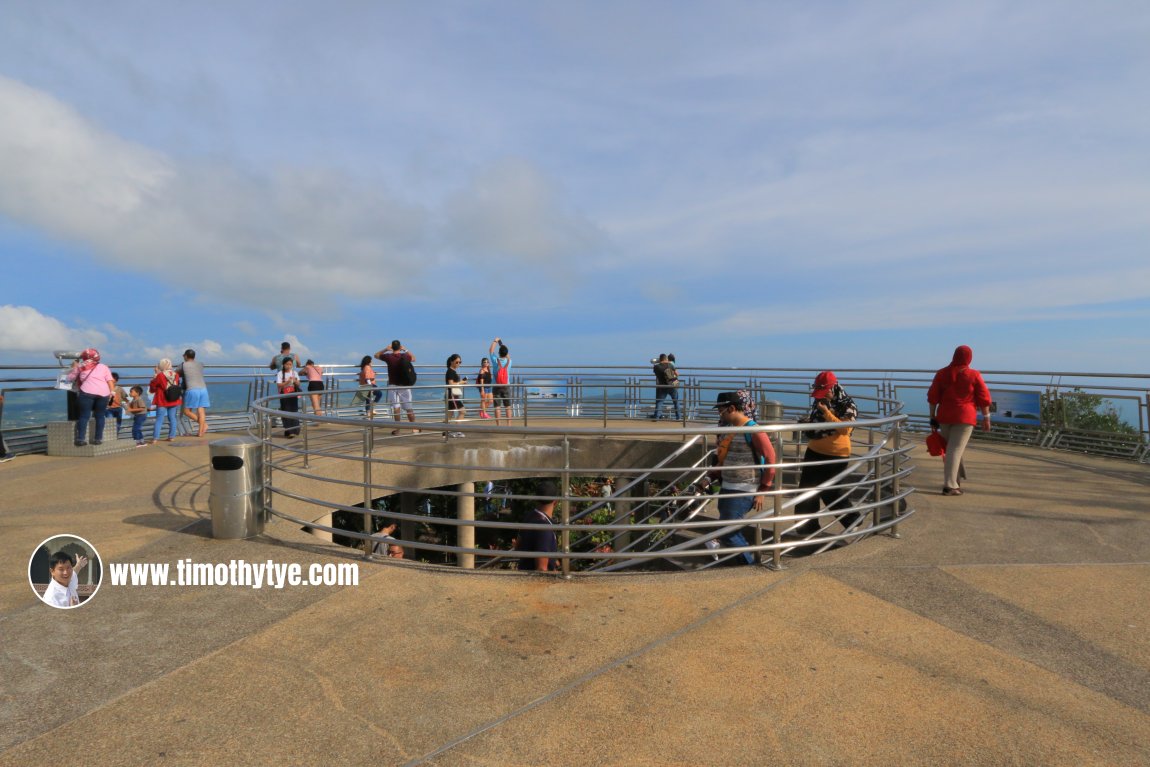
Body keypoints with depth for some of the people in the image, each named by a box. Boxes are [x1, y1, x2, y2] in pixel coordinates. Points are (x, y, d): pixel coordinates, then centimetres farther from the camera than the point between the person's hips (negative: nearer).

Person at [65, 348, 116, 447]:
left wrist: (74, 367, 40)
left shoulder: (80, 367, 17)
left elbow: (70, 377, 27)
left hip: (87, 392, -1)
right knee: (100, 416, 9)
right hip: (103, 393, 1)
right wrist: (112, 392, 6)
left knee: (84, 415, 3)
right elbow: (110, 380, 7)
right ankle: (98, 439, 8)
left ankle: (81, 439, -3)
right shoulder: (103, 366, 19)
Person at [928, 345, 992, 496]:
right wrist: (986, 418, 5)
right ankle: (950, 486, -9)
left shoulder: (941, 373, 4)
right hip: (965, 417, -3)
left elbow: (932, 397, 4)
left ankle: (956, 479, 30)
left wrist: (933, 417, 9)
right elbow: (984, 398, -3)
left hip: (944, 416, 3)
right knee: (955, 450, -5)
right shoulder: (974, 375, -4)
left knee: (951, 448, 18)